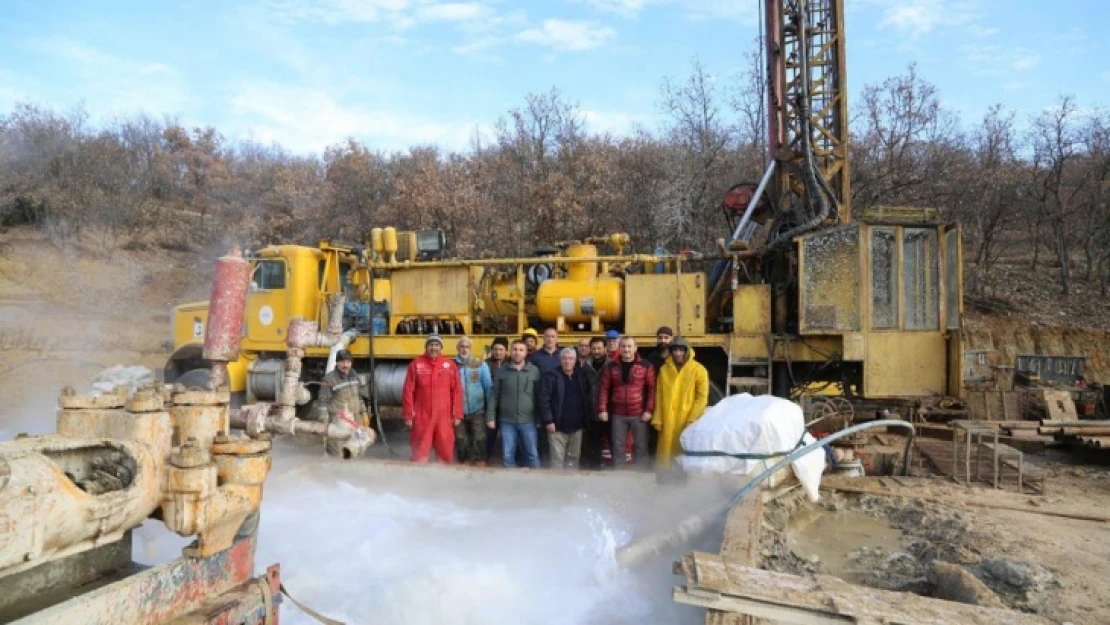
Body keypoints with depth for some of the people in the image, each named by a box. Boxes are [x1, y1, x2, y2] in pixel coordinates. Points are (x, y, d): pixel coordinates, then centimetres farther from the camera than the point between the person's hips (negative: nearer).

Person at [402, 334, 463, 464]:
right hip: (422, 417, -1)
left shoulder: (450, 365, 2)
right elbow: (408, 392, 0)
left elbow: (457, 391, 3)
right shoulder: (416, 365, 0)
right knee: (420, 452, 5)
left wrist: (457, 415, 1)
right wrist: (408, 415, -3)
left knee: (446, 451, 8)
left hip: (444, 417, 1)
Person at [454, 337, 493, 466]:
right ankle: (464, 462, 26)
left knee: (479, 439, 3)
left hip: (477, 410, -1)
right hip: (458, 410, 1)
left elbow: (488, 386, -1)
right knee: (461, 439, 11)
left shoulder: (480, 364, -3)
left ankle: (480, 461, 17)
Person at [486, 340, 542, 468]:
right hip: (507, 421, 1)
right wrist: (490, 417, 0)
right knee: (507, 455, 7)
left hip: (528, 420, -1)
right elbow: (494, 395, 4)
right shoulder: (502, 371, 2)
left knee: (532, 454, 7)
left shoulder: (534, 370, 0)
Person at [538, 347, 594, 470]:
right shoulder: (551, 376, -8)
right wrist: (548, 421, -16)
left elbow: (588, 398, 14)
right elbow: (544, 400, -12)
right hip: (558, 427, -5)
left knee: (573, 457, 14)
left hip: (576, 427, 5)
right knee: (557, 458, -1)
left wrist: (586, 418, 7)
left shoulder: (582, 376, 7)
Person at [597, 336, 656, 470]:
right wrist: (602, 409, -5)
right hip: (618, 415, 2)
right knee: (618, 447, 8)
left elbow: (652, 389, -4)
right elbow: (604, 389, 3)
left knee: (640, 447, 5)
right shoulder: (611, 367, 5)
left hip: (639, 414, -2)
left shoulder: (646, 366, -1)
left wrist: (649, 410, -11)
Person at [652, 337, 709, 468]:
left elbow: (702, 397, -4)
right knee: (665, 455, 6)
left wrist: (692, 420, -10)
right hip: (667, 421, 3)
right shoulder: (664, 369, 9)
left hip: (687, 421, -3)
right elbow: (659, 396, 10)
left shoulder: (698, 370, -2)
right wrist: (657, 419, 4)